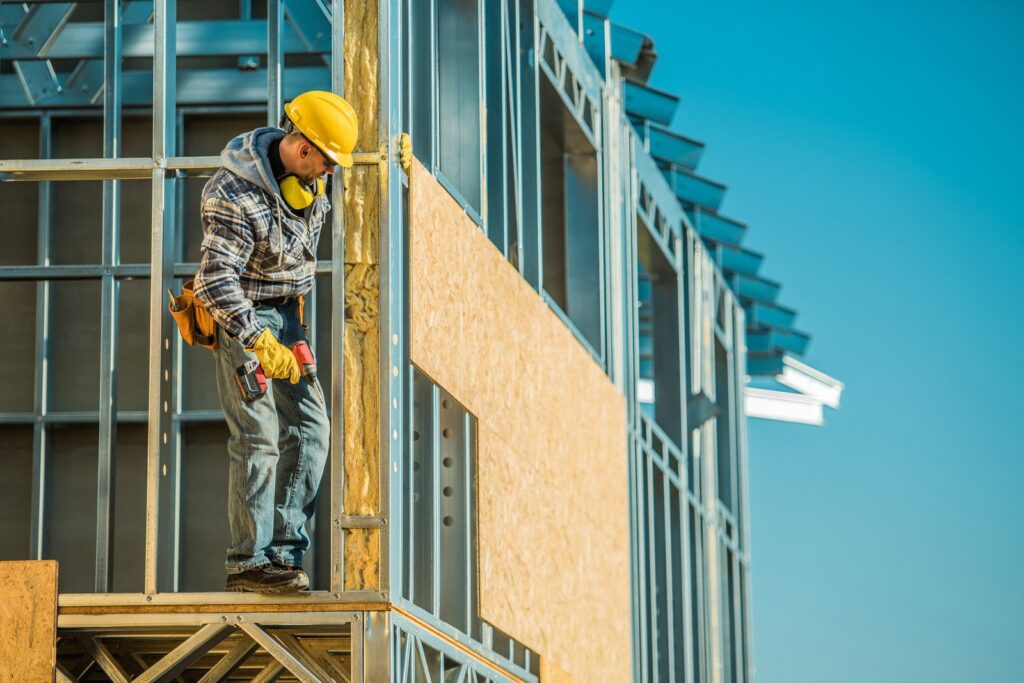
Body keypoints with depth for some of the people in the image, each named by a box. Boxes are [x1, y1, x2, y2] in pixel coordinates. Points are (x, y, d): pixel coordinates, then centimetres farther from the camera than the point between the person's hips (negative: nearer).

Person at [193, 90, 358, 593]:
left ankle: (282, 551, 5)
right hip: (241, 317, -8)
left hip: (285, 314, 8)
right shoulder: (235, 194, -26)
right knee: (259, 438, -11)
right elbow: (217, 280, -29)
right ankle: (248, 562, -4)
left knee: (311, 427, 2)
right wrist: (259, 343, -33)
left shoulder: (311, 175, -1)